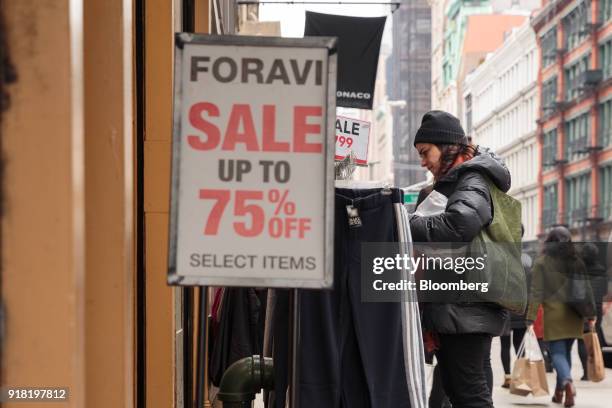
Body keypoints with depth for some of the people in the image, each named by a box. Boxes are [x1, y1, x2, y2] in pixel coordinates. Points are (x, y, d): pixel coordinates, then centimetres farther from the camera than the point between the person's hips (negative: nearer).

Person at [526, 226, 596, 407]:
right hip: (574, 314, 4)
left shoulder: (542, 262, -3)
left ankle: (567, 382, -30)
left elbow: (536, 292, -8)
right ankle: (559, 392, 19)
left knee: (557, 352, -4)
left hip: (554, 313, -4)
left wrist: (531, 318, -8)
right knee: (566, 351, 15)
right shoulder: (576, 260, 8)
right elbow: (586, 289, 8)